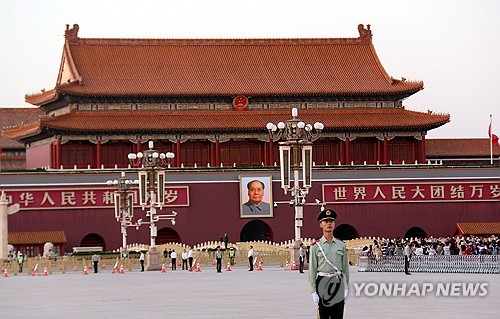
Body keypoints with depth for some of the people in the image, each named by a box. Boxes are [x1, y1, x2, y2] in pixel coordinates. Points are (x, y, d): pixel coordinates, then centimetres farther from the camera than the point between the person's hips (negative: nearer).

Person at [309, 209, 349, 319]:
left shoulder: (341, 245, 7)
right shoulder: (316, 246, 0)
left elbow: (345, 268, 9)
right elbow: (312, 270, -2)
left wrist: (346, 289, 4)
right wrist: (313, 292, -7)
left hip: (338, 284, 2)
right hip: (322, 284, -2)